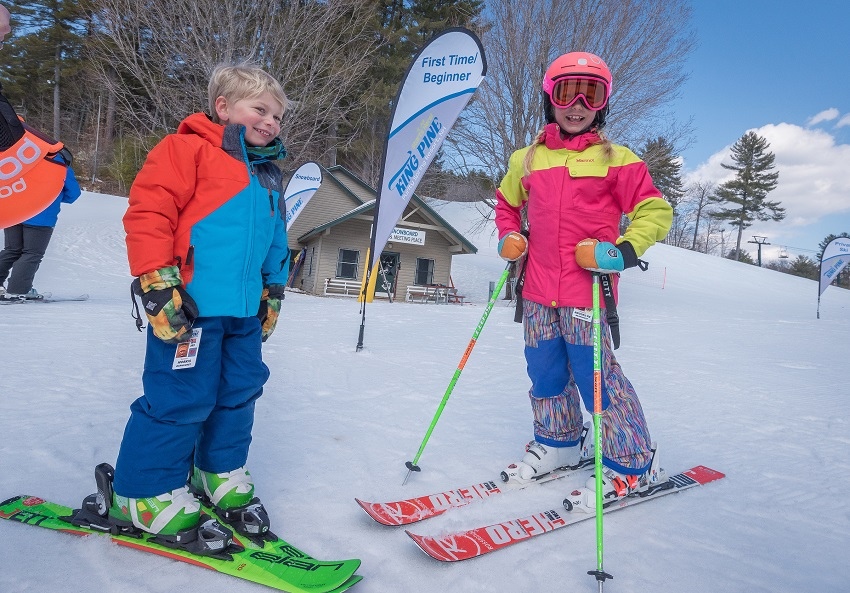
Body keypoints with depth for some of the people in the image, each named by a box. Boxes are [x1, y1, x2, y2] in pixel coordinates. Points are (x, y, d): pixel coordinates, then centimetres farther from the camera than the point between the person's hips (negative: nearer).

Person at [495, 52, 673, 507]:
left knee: (597, 378, -3)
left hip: (586, 294, -4)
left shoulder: (615, 159, 0)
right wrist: (509, 238, 10)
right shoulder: (527, 159, 12)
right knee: (545, 374, 15)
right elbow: (506, 202, 28)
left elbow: (655, 211, 0)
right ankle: (558, 443, 38)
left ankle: (633, 464, 17)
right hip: (538, 293, 5)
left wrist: (623, 252, -15)